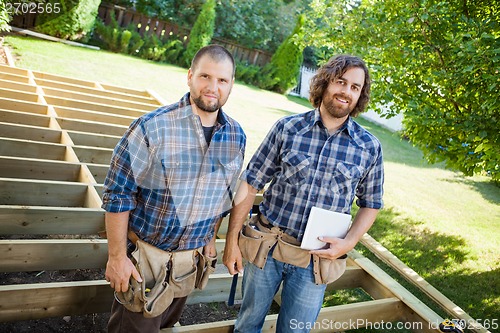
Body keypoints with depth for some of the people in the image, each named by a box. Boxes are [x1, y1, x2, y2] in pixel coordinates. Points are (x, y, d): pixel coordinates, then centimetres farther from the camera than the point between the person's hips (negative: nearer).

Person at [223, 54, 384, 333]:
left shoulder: (370, 147, -5)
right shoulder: (287, 128, -7)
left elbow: (370, 204, 6)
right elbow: (251, 184, -5)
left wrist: (349, 243, -11)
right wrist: (232, 240, -5)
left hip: (316, 261, 1)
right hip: (265, 247, 0)